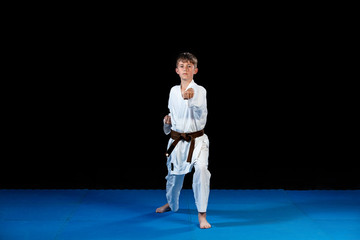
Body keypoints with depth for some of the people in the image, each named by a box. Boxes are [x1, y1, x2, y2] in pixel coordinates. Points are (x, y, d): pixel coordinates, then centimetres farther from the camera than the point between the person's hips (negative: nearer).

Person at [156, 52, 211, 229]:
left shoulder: (199, 90, -10)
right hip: (177, 140, 5)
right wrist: (168, 120, 1)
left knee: (201, 169, -27)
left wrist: (192, 99, -46)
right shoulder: (173, 91, 6)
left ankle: (202, 215, -17)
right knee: (174, 174, 18)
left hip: (196, 140, -5)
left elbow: (201, 113, -28)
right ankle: (171, 204, 48)